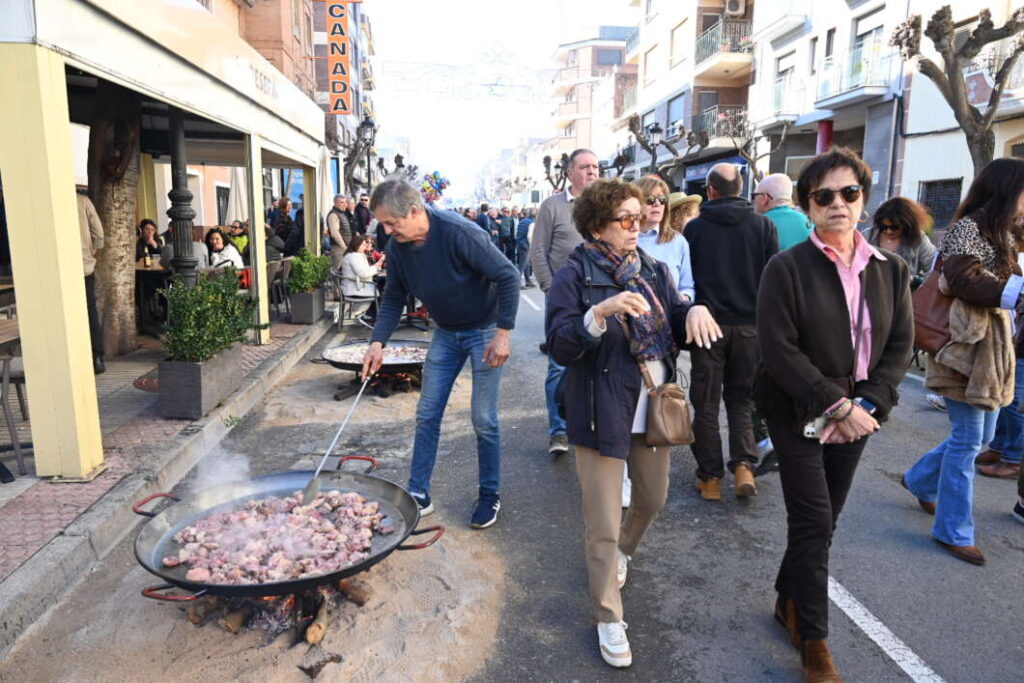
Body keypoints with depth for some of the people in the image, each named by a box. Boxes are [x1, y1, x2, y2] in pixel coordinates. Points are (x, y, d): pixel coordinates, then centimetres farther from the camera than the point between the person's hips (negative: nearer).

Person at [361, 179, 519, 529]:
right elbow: (393, 299, 4)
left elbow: (508, 276, -24)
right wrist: (377, 342, -10)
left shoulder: (458, 233, -28)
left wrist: (502, 334, -24)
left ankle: (490, 496, 18)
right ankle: (418, 494, 19)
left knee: (484, 419, -1)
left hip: (484, 332, -6)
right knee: (426, 415, 6)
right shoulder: (397, 248, -8)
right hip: (446, 333, 6)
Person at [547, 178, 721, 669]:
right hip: (602, 414, -6)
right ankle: (609, 618, 23)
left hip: (652, 410, 6)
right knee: (603, 525, 2)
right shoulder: (574, 276, -11)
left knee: (652, 501, 23)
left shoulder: (653, 271, 7)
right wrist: (600, 312, -33)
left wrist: (694, 311, -16)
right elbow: (560, 347, -18)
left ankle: (620, 553, 54)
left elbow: (678, 330, 6)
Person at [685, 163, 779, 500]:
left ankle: (710, 476, 10)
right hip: (750, 326, 1)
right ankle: (743, 465, 1)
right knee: (741, 398, 15)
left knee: (706, 402, 8)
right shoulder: (764, 226, 0)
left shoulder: (695, 227, -1)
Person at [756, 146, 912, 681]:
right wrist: (836, 405, -18)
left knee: (825, 520, 14)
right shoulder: (787, 267, -11)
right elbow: (780, 350, -16)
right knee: (814, 523, -2)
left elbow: (900, 346, 4)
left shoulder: (890, 270, 4)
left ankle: (789, 599, 36)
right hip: (798, 414, -5)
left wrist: (866, 404, -10)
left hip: (855, 416, 5)